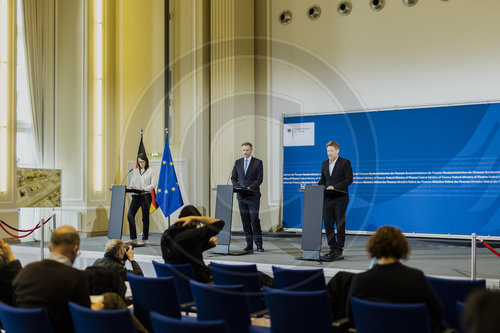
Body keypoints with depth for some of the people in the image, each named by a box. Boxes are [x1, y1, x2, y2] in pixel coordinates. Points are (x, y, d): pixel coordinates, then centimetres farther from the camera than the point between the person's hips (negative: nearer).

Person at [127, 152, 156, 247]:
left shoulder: (151, 171, 2)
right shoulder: (135, 171, 15)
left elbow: (153, 184, -5)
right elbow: (131, 183, 16)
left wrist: (143, 189, -19)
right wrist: (131, 187, -7)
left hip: (146, 196, -4)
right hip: (136, 196, 4)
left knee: (145, 217, 0)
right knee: (130, 215, -8)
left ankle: (144, 239, 9)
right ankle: (133, 238, -2)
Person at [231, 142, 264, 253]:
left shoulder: (258, 162, 0)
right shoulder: (238, 162, 12)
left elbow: (259, 179, -6)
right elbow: (233, 177, 13)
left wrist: (250, 188, -17)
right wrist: (237, 187, -6)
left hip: (253, 196, -4)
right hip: (241, 196, 4)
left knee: (254, 219, -8)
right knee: (245, 221, 5)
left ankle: (259, 244, 0)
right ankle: (249, 245, 10)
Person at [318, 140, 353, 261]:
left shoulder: (345, 163, -3)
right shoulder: (324, 164, 14)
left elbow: (349, 179, -10)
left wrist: (335, 187, -18)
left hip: (340, 198, -5)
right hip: (328, 199, 5)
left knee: (340, 225, -1)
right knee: (328, 224, 3)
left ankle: (339, 251, 3)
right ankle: (332, 249, 11)